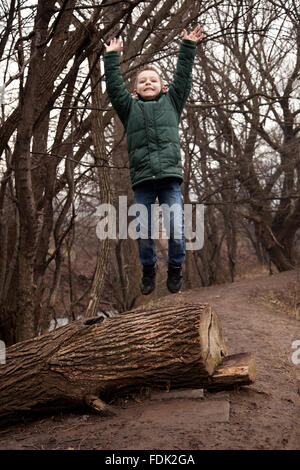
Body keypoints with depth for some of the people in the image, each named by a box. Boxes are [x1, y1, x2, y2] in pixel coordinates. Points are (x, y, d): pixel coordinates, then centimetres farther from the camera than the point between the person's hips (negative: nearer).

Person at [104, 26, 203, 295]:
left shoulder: (171, 103, 18)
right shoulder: (130, 109, 18)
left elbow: (183, 78, 17)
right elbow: (114, 86, 14)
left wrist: (188, 46, 18)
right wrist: (112, 57, 14)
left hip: (170, 177, 0)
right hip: (142, 181, 1)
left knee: (176, 229, -6)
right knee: (143, 232, 1)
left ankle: (176, 268, 15)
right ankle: (149, 268, 22)